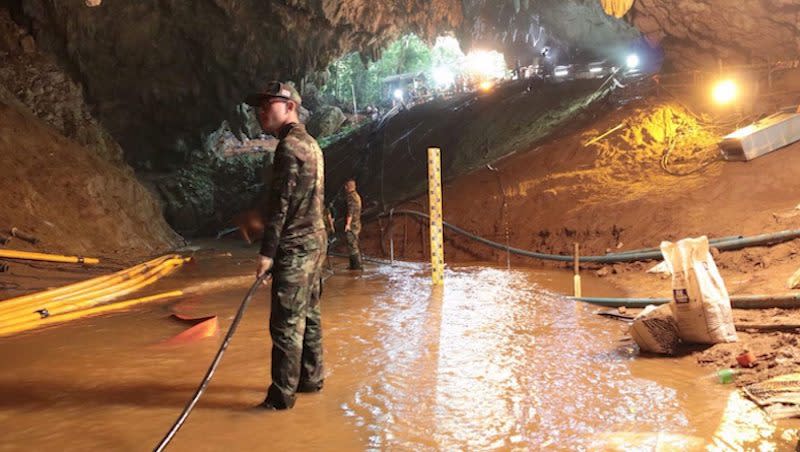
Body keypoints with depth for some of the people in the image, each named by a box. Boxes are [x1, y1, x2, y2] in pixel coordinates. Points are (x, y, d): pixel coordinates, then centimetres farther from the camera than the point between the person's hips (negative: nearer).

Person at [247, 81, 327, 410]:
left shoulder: (289, 146, -14)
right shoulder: (311, 144, 16)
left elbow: (281, 203, -19)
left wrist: (267, 251, -17)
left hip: (295, 248, -10)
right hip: (315, 241, 10)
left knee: (286, 322, -4)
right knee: (308, 315, 16)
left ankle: (282, 395, 3)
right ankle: (310, 379, 27)